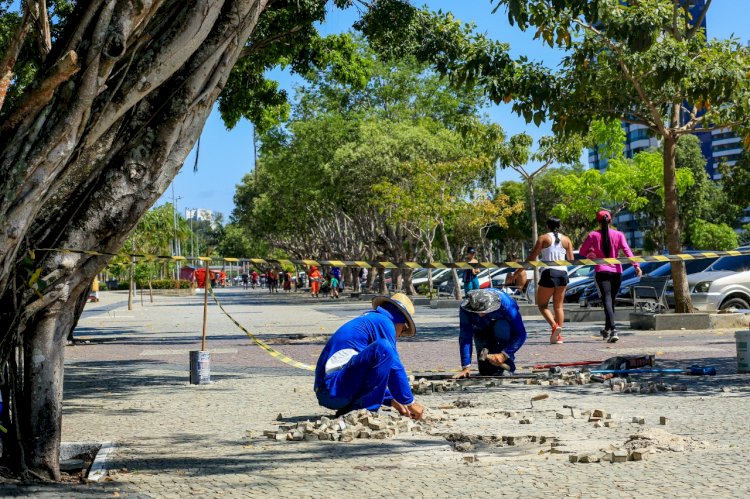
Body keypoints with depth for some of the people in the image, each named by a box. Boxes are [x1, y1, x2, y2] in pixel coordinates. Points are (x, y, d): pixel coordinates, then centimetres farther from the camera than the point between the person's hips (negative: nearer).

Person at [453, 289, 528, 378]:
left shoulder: (506, 304, -37)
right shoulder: (465, 309, -32)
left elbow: (520, 335, -34)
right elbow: (465, 337, -31)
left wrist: (504, 355, -40)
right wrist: (466, 367, -34)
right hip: (482, 331, 2)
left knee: (502, 327, -38)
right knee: (485, 371, -11)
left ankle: (508, 361, -17)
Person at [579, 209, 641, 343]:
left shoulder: (593, 235, -1)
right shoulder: (618, 235, 4)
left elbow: (582, 251, 5)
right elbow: (627, 250, -7)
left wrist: (591, 253, 24)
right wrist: (636, 265, -13)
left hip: (601, 272, -3)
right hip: (616, 272, 3)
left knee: (607, 300, -11)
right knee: (611, 300, 17)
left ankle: (613, 330, -29)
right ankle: (607, 330, 30)